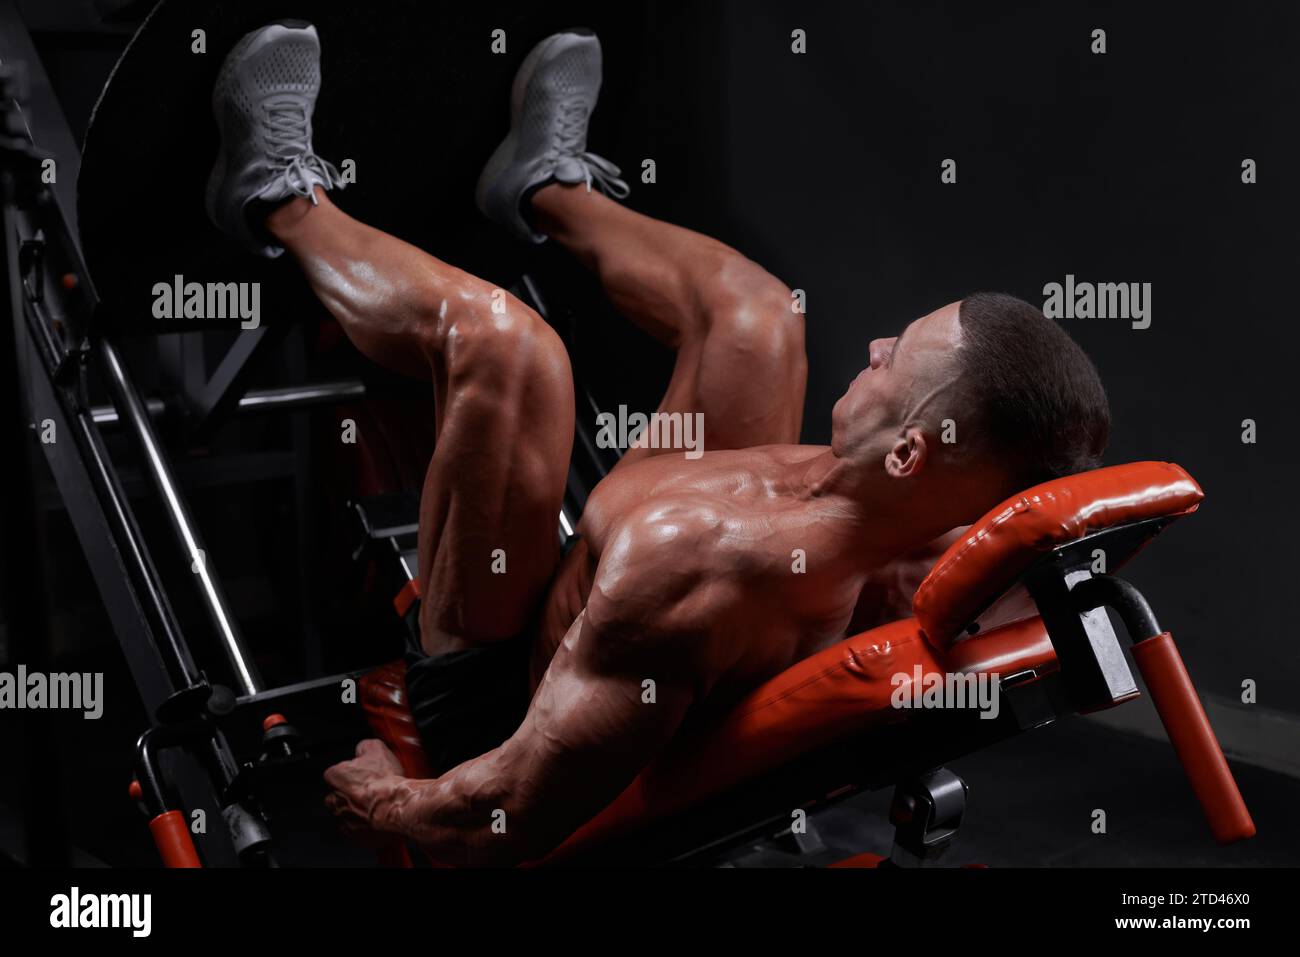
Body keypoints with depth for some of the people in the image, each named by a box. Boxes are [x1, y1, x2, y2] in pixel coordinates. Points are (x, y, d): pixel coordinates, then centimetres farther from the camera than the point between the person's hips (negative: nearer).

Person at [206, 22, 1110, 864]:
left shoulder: (689, 559, -45)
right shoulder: (930, 554, -22)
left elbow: (502, 825, -36)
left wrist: (383, 801, -16)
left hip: (499, 701, -6)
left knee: (502, 339, -23)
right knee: (754, 310, 6)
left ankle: (282, 201, 9)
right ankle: (546, 183, 34)